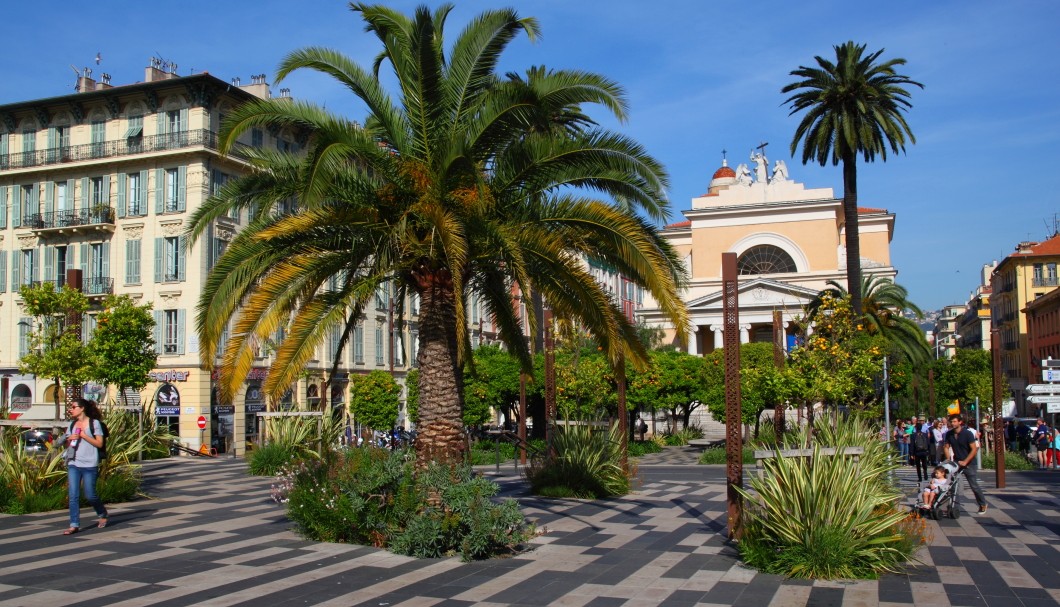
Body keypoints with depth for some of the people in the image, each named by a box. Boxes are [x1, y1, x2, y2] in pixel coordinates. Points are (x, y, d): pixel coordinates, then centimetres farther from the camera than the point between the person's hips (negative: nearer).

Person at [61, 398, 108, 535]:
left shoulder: (94, 423, -2)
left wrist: (83, 436, -14)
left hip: (89, 465, -5)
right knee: (73, 495, -4)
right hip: (73, 464, 5)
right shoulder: (72, 424, 14)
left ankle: (102, 515, 26)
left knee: (90, 495, 1)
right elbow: (67, 444, 19)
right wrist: (68, 439, -3)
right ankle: (74, 525, 0)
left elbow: (99, 443, -7)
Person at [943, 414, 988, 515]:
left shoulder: (967, 433, -15)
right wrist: (948, 460, -3)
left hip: (968, 462, -5)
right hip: (956, 462, 5)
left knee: (974, 485, -1)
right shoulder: (949, 434, 0)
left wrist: (965, 462, -19)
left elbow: (974, 449, -15)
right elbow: (947, 447, 10)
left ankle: (983, 504, 18)